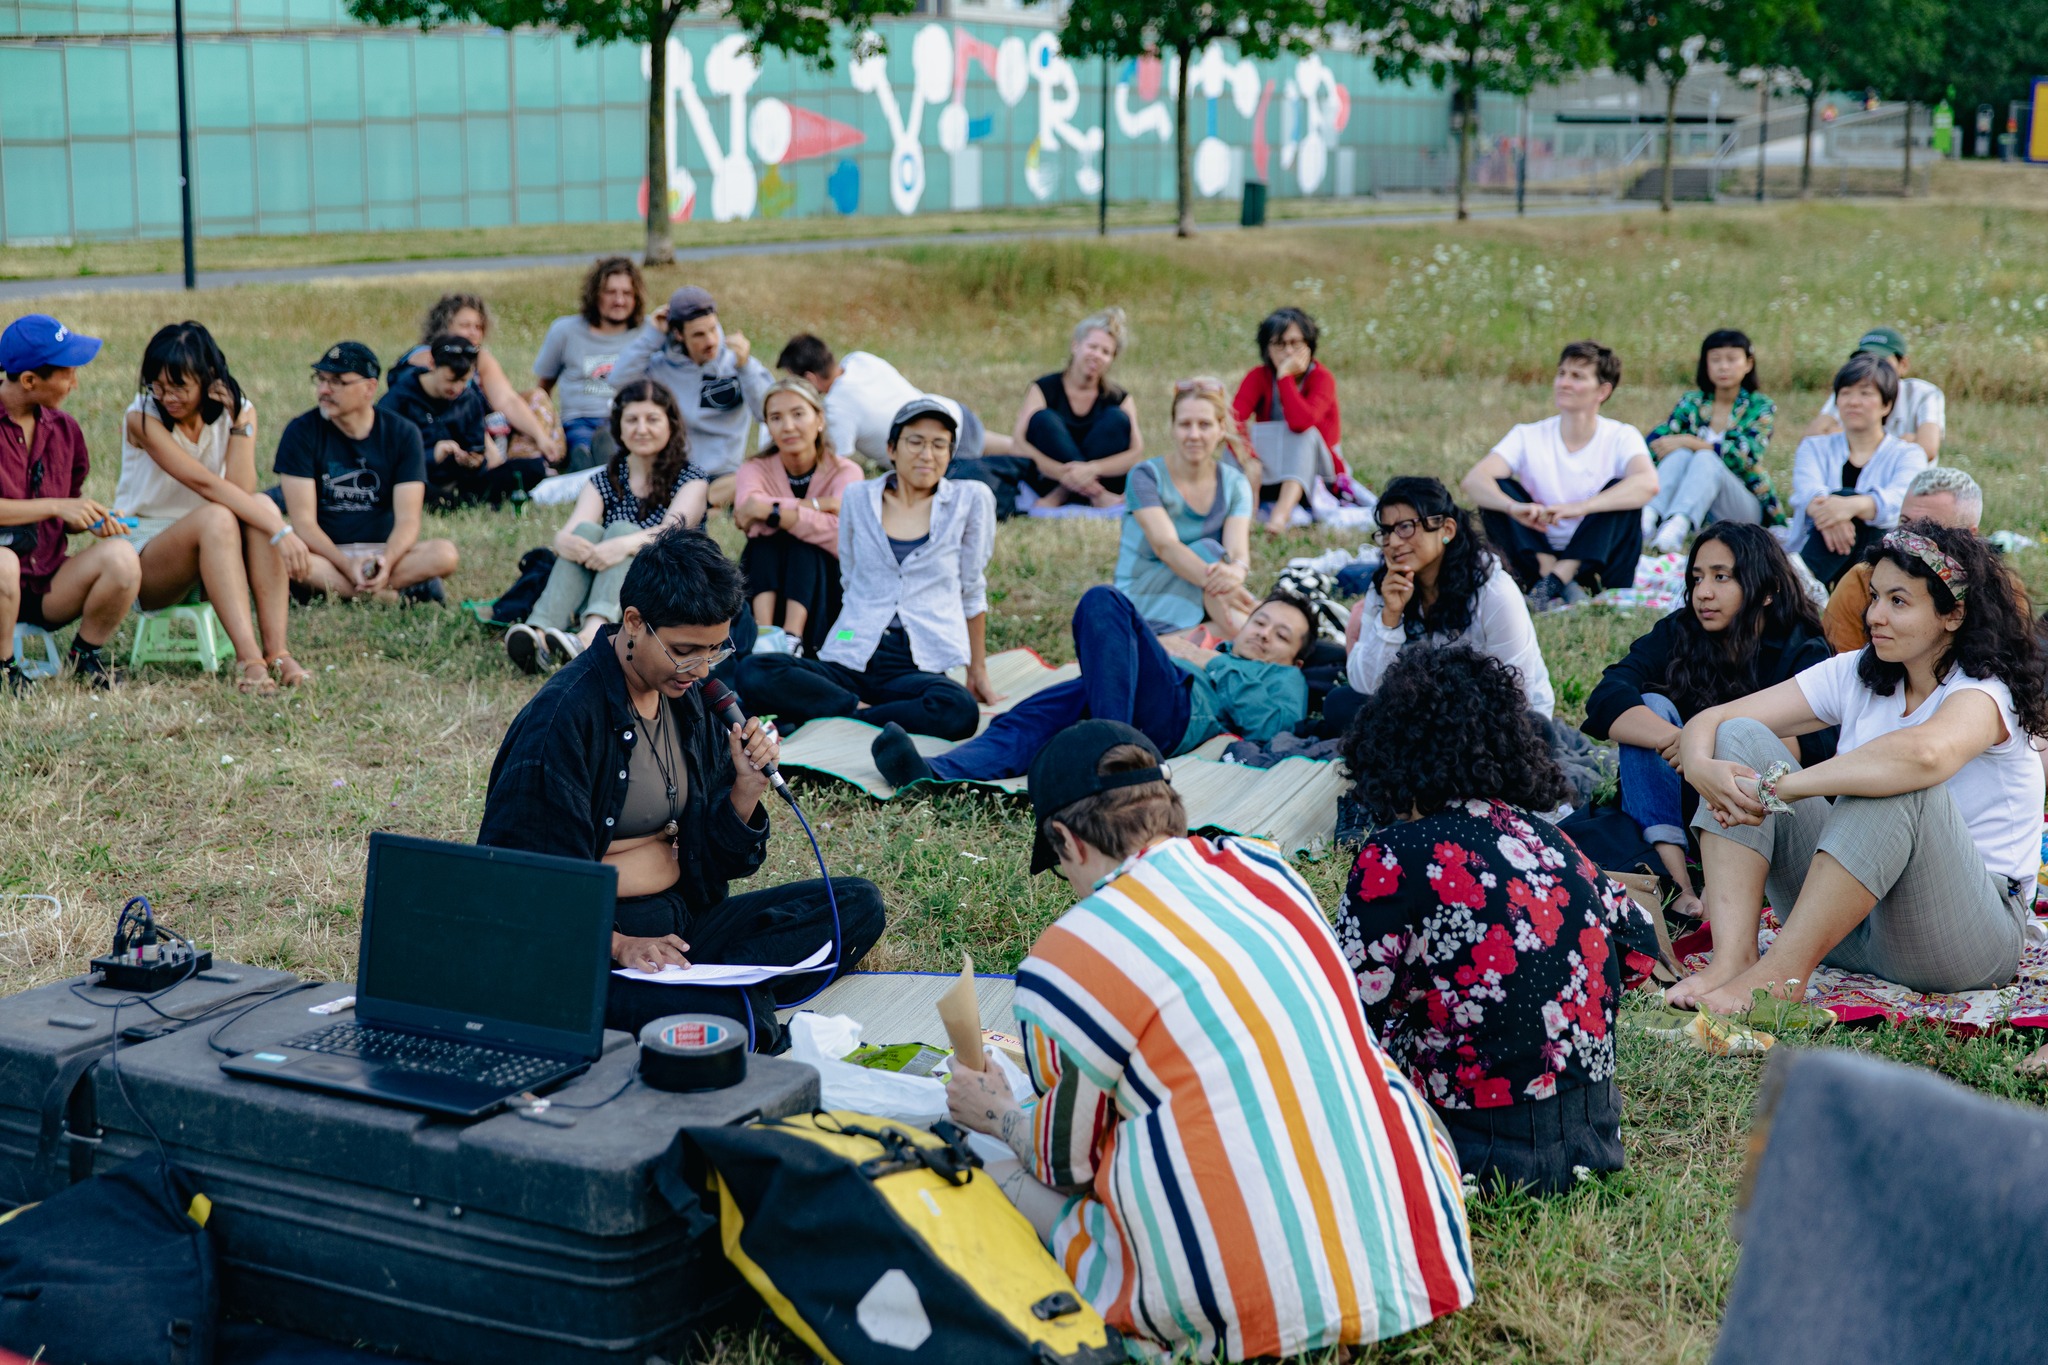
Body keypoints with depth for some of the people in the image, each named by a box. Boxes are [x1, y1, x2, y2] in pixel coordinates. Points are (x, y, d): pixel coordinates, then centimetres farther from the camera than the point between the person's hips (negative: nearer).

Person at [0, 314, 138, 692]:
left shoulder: (63, 427, 9)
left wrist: (92, 516, -6)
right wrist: (56, 507, -20)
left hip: (48, 584, 5)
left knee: (120, 556, -24)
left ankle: (86, 657, 2)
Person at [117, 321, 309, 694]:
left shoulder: (237, 410, -2)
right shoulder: (143, 418, -15)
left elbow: (241, 491, -18)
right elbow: (206, 484, -27)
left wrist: (240, 423, -25)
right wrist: (281, 531, -36)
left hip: (211, 552, 4)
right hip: (143, 556, -4)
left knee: (262, 506, -28)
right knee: (215, 517, -35)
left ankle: (276, 652, -37)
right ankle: (248, 657, -47)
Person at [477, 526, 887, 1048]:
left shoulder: (690, 697, 9)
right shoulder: (563, 718, -14)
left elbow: (717, 858, 13)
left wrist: (747, 789, -6)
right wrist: (617, 944, -29)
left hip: (685, 917, 9)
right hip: (594, 936, -9)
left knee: (858, 904, -6)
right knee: (732, 1021, -39)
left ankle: (731, 982, -21)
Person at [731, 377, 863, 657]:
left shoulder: (845, 472, -7)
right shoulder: (756, 469, -1)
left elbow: (840, 535, -28)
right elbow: (747, 506, -26)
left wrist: (772, 512, -32)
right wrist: (815, 505, -26)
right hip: (765, 591, 1)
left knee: (803, 542, -28)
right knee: (766, 537, -25)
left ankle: (793, 637, -44)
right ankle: (764, 631, -43)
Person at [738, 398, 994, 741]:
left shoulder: (971, 501, 8)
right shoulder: (857, 499, 13)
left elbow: (972, 591, 13)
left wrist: (978, 672, 16)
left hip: (920, 667, -2)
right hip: (850, 661, 2)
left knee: (960, 711, -39)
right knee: (752, 671, -26)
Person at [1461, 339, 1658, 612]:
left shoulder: (1621, 437, -6)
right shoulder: (1528, 436, -2)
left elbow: (1648, 484, -28)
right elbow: (1473, 480, -18)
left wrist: (1580, 508, -41)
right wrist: (1514, 507, -40)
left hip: (1599, 564, -2)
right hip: (1543, 557, 2)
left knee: (1619, 490, -24)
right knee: (1496, 492, -16)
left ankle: (1556, 580, -31)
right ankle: (1551, 574, -29)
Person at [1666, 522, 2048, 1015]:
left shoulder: (1984, 692, -13)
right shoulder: (1857, 674, 6)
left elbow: (1926, 753, -40)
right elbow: (1708, 721, 2)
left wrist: (1777, 788, -35)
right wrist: (1703, 768, -23)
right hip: (1852, 922, 6)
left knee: (1900, 783, -34)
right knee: (1742, 738, -6)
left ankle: (1780, 974, -32)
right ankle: (1733, 957, -25)